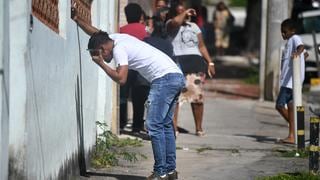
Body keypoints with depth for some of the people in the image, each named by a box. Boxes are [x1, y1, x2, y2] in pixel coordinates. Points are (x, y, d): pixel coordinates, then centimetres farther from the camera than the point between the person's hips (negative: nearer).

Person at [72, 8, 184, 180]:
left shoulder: (119, 49, -9)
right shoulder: (114, 37, 18)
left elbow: (121, 78, -18)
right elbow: (95, 32, 34)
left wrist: (101, 64, -6)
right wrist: (76, 19, 37)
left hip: (165, 79, -10)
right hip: (176, 76, 10)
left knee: (154, 125, -8)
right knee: (165, 124, 13)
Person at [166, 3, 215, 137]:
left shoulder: (194, 26, 22)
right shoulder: (171, 24, 4)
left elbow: (201, 46, 21)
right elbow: (176, 22, -23)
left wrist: (210, 62, 13)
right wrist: (185, 13, -6)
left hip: (195, 62, 5)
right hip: (178, 63, -5)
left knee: (198, 97, 3)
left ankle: (199, 128, 9)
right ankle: (174, 127, -8)